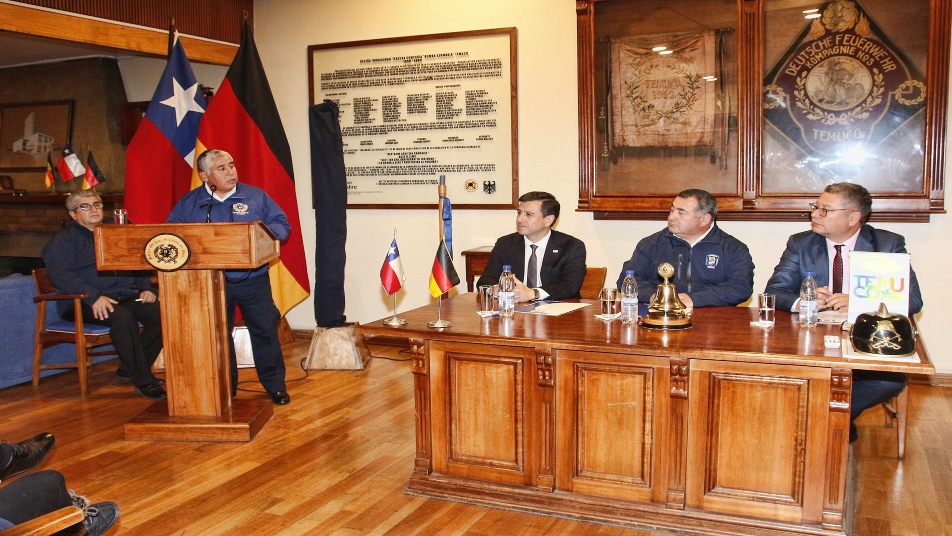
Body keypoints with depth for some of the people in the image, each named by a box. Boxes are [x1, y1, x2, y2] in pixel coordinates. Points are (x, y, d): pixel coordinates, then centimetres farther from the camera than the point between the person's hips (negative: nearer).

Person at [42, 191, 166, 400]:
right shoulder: (62, 241, 6)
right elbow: (61, 275, -10)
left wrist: (145, 288, 1)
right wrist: (93, 297, -25)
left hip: (126, 296, 5)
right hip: (82, 304, -5)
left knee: (161, 313, -23)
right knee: (122, 316, -37)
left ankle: (129, 370, -9)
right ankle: (143, 381, -30)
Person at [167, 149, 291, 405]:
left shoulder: (256, 196, 3)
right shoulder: (188, 203, 5)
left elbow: (281, 224, 3)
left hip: (253, 280, -1)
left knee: (265, 330, 1)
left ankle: (275, 384, 14)